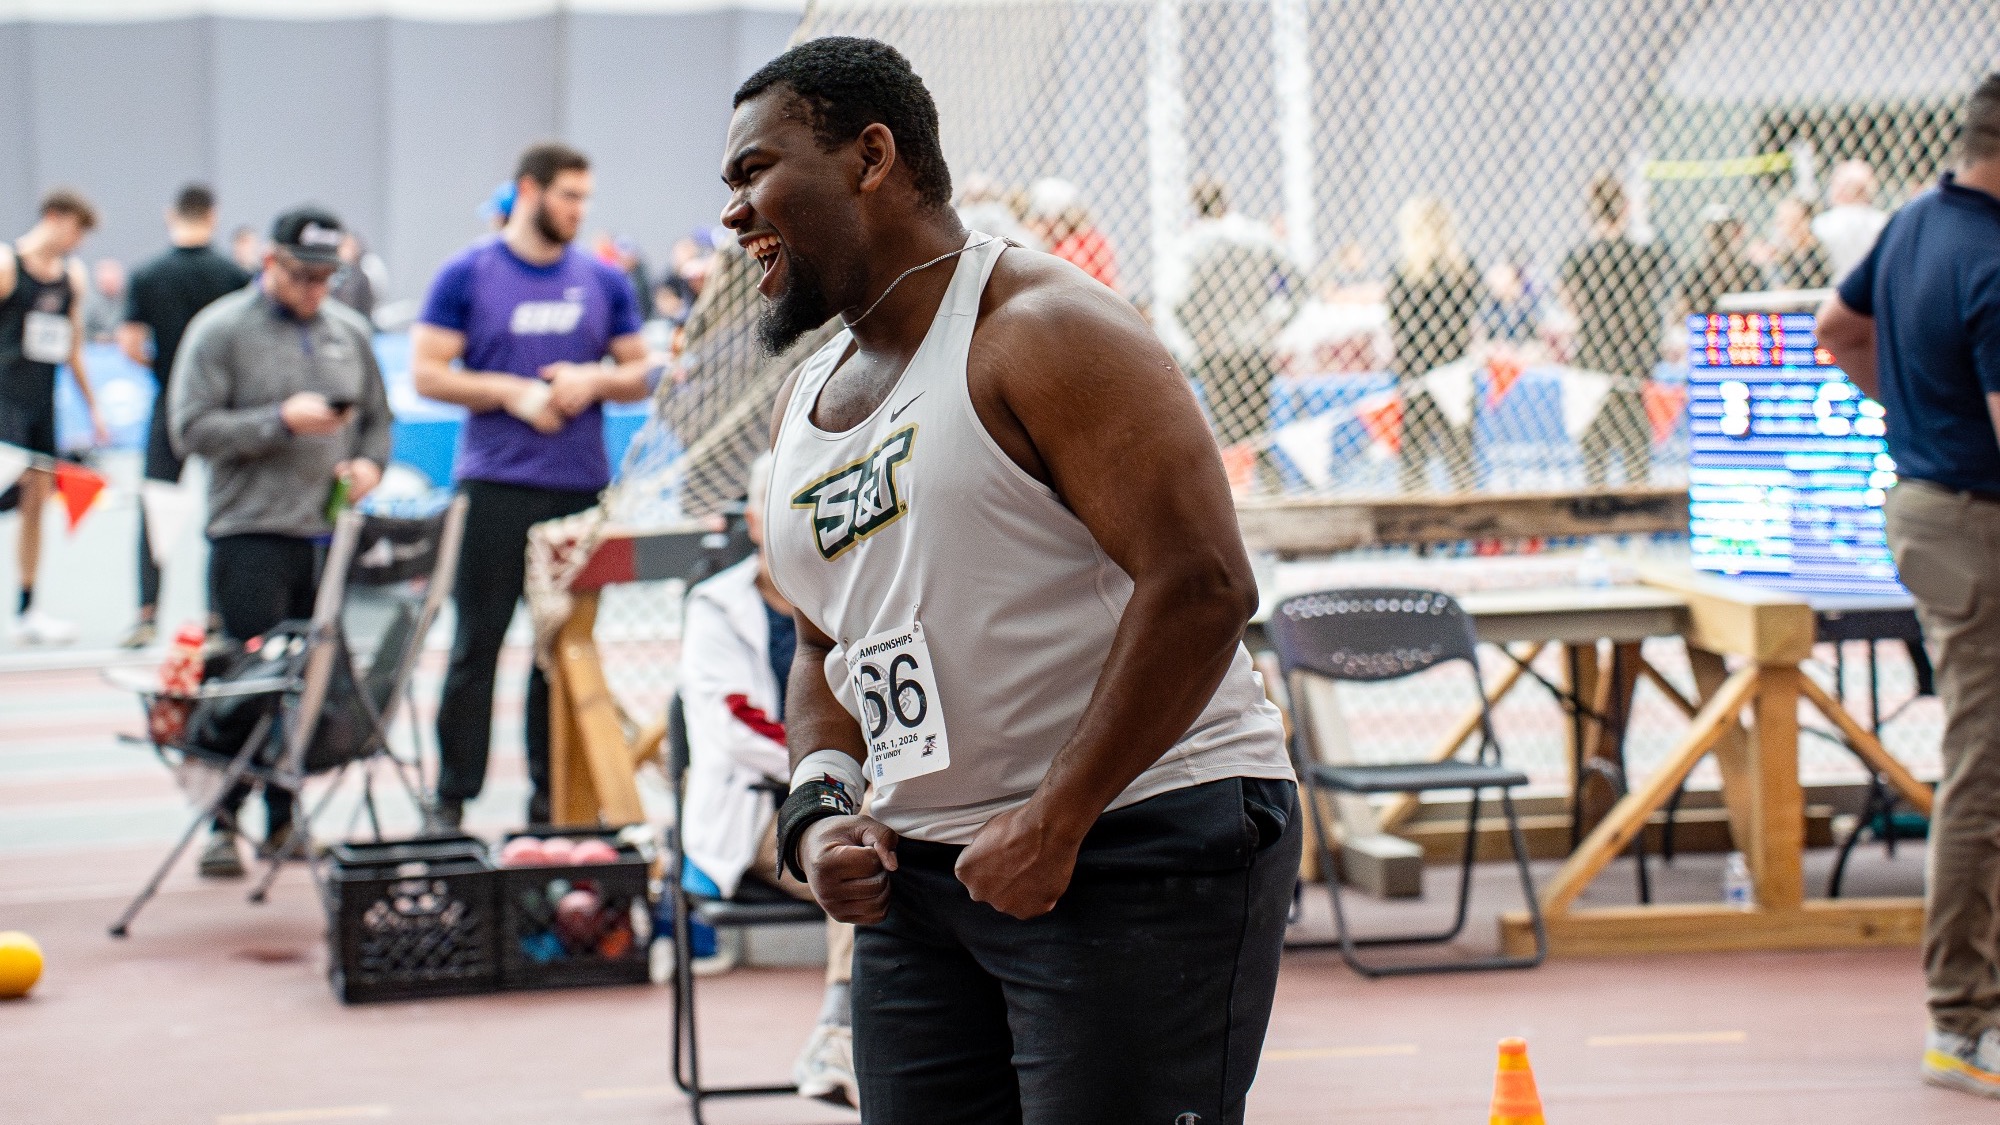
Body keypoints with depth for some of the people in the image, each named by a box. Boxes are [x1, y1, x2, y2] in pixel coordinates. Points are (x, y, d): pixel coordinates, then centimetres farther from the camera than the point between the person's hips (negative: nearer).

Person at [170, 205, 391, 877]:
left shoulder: (349, 332, 15)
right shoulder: (220, 330, -2)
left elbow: (378, 418, 22)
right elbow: (190, 429, -8)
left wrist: (370, 463, 0)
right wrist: (280, 421, -16)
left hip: (332, 534, 5)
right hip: (252, 535, -5)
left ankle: (283, 820, 13)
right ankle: (223, 822, -2)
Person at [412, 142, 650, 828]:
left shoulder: (605, 282, 10)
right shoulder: (468, 275, 0)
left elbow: (639, 377, 14)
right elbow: (428, 373, -2)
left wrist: (592, 380, -7)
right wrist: (514, 393, -13)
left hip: (582, 487, 3)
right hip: (496, 485, -3)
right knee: (478, 643, -1)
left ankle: (553, 791, 13)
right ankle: (452, 797, 3)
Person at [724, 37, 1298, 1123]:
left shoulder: (1041, 331, -11)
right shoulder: (803, 405, 15)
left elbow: (1202, 584, -19)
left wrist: (1053, 824, -19)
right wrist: (817, 808, 4)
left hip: (1141, 849, -8)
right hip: (921, 871, 8)